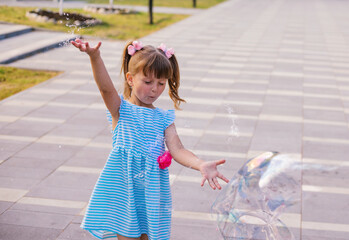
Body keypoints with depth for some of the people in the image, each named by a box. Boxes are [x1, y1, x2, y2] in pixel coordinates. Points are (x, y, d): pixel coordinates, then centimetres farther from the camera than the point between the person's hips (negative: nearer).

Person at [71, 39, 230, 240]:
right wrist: (95, 57, -40)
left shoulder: (163, 118, 4)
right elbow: (106, 87, -21)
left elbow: (177, 149, -7)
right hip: (124, 187, -3)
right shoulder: (121, 109, -3)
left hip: (152, 191, 3)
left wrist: (201, 165, -26)